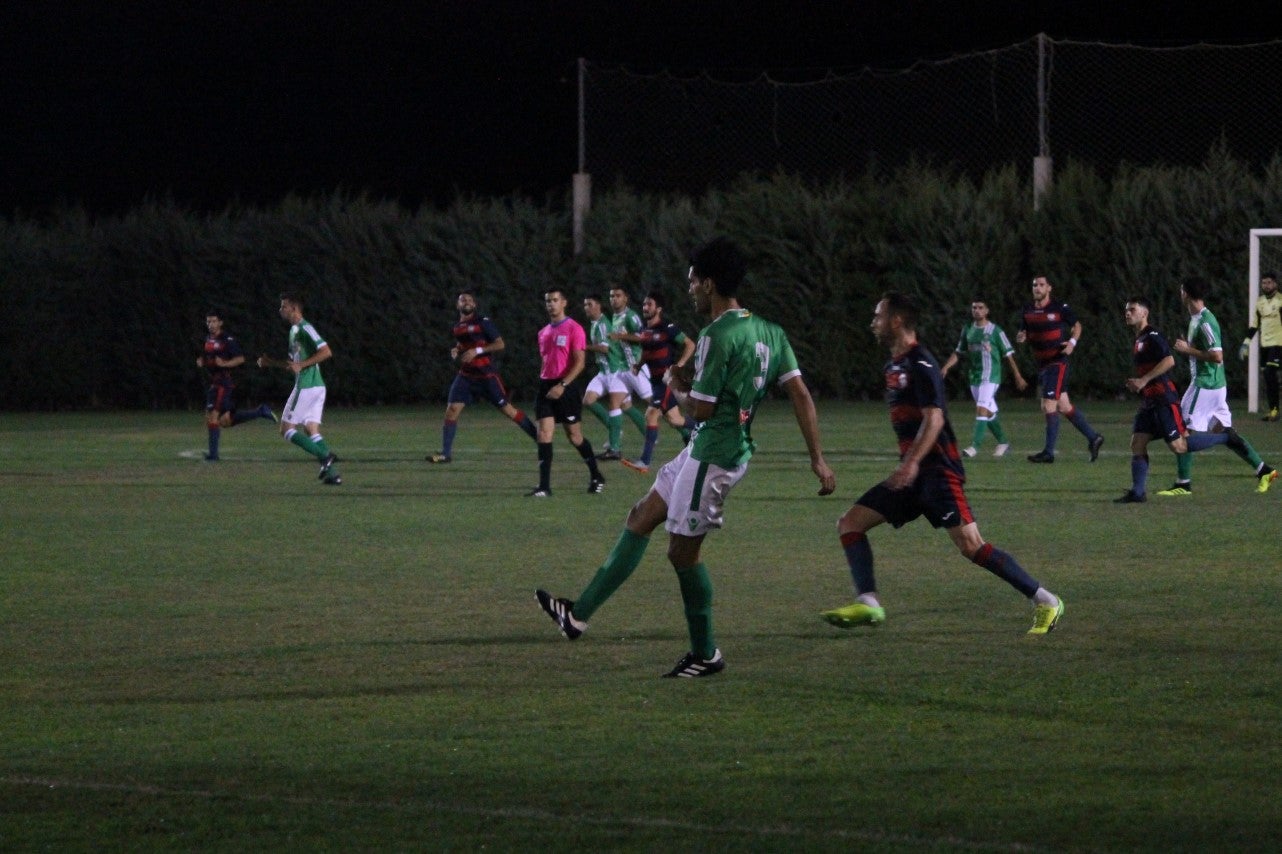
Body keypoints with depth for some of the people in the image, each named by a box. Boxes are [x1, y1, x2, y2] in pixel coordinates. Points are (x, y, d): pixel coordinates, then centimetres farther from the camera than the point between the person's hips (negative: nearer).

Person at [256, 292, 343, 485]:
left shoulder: (304, 329, -11)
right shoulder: (294, 330, 19)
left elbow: (326, 352, -21)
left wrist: (302, 365, -23)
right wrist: (270, 362, 18)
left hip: (306, 387, -10)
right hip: (316, 387, 10)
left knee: (286, 429, -4)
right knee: (311, 431, 7)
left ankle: (325, 455, -14)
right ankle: (331, 473, -1)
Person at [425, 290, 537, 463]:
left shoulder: (483, 323, -9)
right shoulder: (457, 327, 10)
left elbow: (500, 344, -12)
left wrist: (477, 351, -20)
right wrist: (456, 350, 5)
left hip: (486, 375, -5)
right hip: (466, 376, 5)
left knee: (507, 409, -2)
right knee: (451, 410, -8)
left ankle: (538, 437, 11)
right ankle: (446, 452, -3)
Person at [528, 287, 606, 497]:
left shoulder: (573, 328, -7)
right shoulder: (544, 332, 14)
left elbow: (580, 362, -13)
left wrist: (562, 385, -20)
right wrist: (544, 383, 16)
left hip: (566, 387, -6)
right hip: (546, 386, 6)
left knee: (574, 436, 3)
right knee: (544, 433, -7)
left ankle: (596, 477, 22)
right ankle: (544, 486, -10)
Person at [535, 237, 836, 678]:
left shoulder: (718, 336, -20)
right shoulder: (768, 332, 8)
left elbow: (701, 408, -19)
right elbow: (801, 396, 5)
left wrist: (679, 388, 3)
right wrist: (818, 459, 6)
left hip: (713, 455, -10)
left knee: (683, 551, 3)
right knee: (641, 518, 16)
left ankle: (705, 654, 14)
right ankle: (580, 613, 20)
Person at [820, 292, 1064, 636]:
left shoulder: (920, 365, -12)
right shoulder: (894, 365, 17)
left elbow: (934, 418, -21)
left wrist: (911, 463, -31)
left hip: (937, 470, -10)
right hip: (912, 473, 10)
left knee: (970, 545, -17)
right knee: (850, 523, 2)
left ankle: (1045, 602, -9)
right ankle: (867, 604, -5)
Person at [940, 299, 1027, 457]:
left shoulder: (995, 331, -4)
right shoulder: (968, 330, 10)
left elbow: (1008, 355, 0)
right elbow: (958, 352, 15)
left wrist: (1018, 376, 1)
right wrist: (946, 367, 0)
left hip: (990, 377, -6)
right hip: (974, 377, 6)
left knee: (982, 409, -18)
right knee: (990, 412, 13)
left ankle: (975, 445, -23)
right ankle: (1003, 443, 26)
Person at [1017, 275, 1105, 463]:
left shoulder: (1060, 308, -8)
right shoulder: (1028, 310, 7)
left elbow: (1077, 325, 4)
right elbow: (1024, 333, 17)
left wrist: (1072, 342, -13)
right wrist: (1021, 337, -6)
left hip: (1057, 362, -7)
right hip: (1042, 364, 7)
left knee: (1049, 405, -13)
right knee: (1063, 406, 10)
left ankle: (1048, 452, -9)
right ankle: (1093, 437, 22)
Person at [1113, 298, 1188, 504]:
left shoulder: (1152, 337, -11)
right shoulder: (1138, 341, 18)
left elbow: (1169, 361, -23)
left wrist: (1144, 380, -22)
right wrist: (1136, 383, 12)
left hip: (1163, 399, -9)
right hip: (1148, 401, 9)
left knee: (1178, 446, -9)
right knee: (1137, 444, 0)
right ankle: (1138, 492, -1)